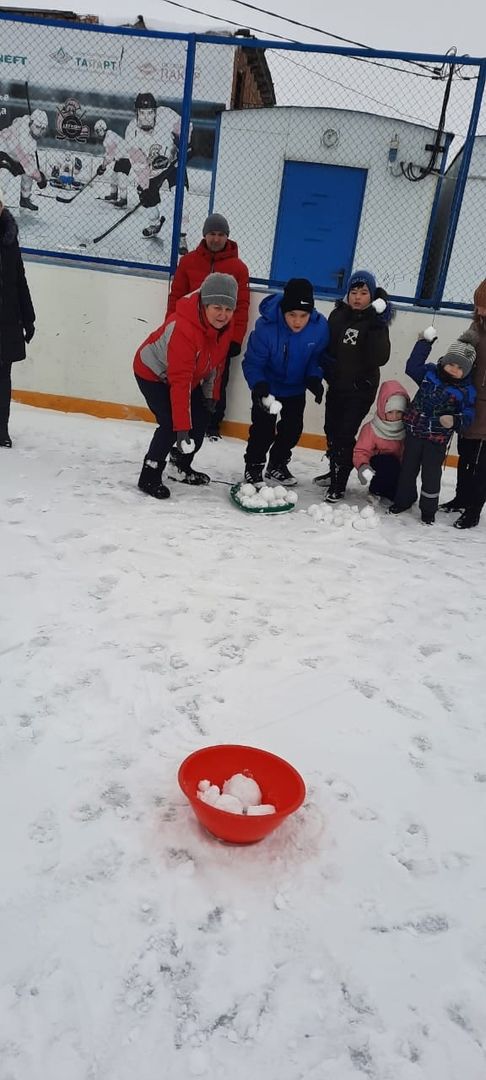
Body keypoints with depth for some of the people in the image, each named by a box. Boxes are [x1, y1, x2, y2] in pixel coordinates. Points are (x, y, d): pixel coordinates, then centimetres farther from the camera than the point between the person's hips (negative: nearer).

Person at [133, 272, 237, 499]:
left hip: (190, 373, 8)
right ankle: (149, 476, -5)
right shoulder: (184, 329, -39)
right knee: (170, 424, -21)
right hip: (152, 373, -8)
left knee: (201, 418, 10)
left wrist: (211, 394, 2)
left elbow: (217, 361, 3)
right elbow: (179, 382, -41)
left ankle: (183, 468, 29)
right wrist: (182, 427, -41)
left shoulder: (223, 325, -15)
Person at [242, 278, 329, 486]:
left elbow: (317, 359, -7)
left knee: (292, 429, 11)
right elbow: (252, 363, -25)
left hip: (295, 388, 4)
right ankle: (254, 466, 17)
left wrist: (314, 379, -23)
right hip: (267, 386, -4)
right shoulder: (266, 326, -32)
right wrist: (259, 386, -39)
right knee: (263, 429, -7)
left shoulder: (320, 327, -24)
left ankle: (277, 464, 33)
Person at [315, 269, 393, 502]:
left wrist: (377, 329, -30)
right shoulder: (337, 316, 3)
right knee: (331, 430, 17)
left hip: (361, 389, -5)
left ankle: (338, 484, 4)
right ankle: (335, 470, 38)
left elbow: (380, 358, -23)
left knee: (345, 434, -6)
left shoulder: (375, 323, -11)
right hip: (336, 385, 6)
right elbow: (327, 348, 12)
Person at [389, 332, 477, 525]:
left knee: (431, 474, 4)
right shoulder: (429, 373, -1)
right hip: (414, 431, 3)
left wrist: (455, 421, -31)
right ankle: (403, 500, 33)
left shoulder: (467, 390, -8)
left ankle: (428, 509, 22)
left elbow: (468, 415, -9)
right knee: (408, 468, 15)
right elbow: (412, 367, -2)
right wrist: (425, 342, -2)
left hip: (438, 439, -3)